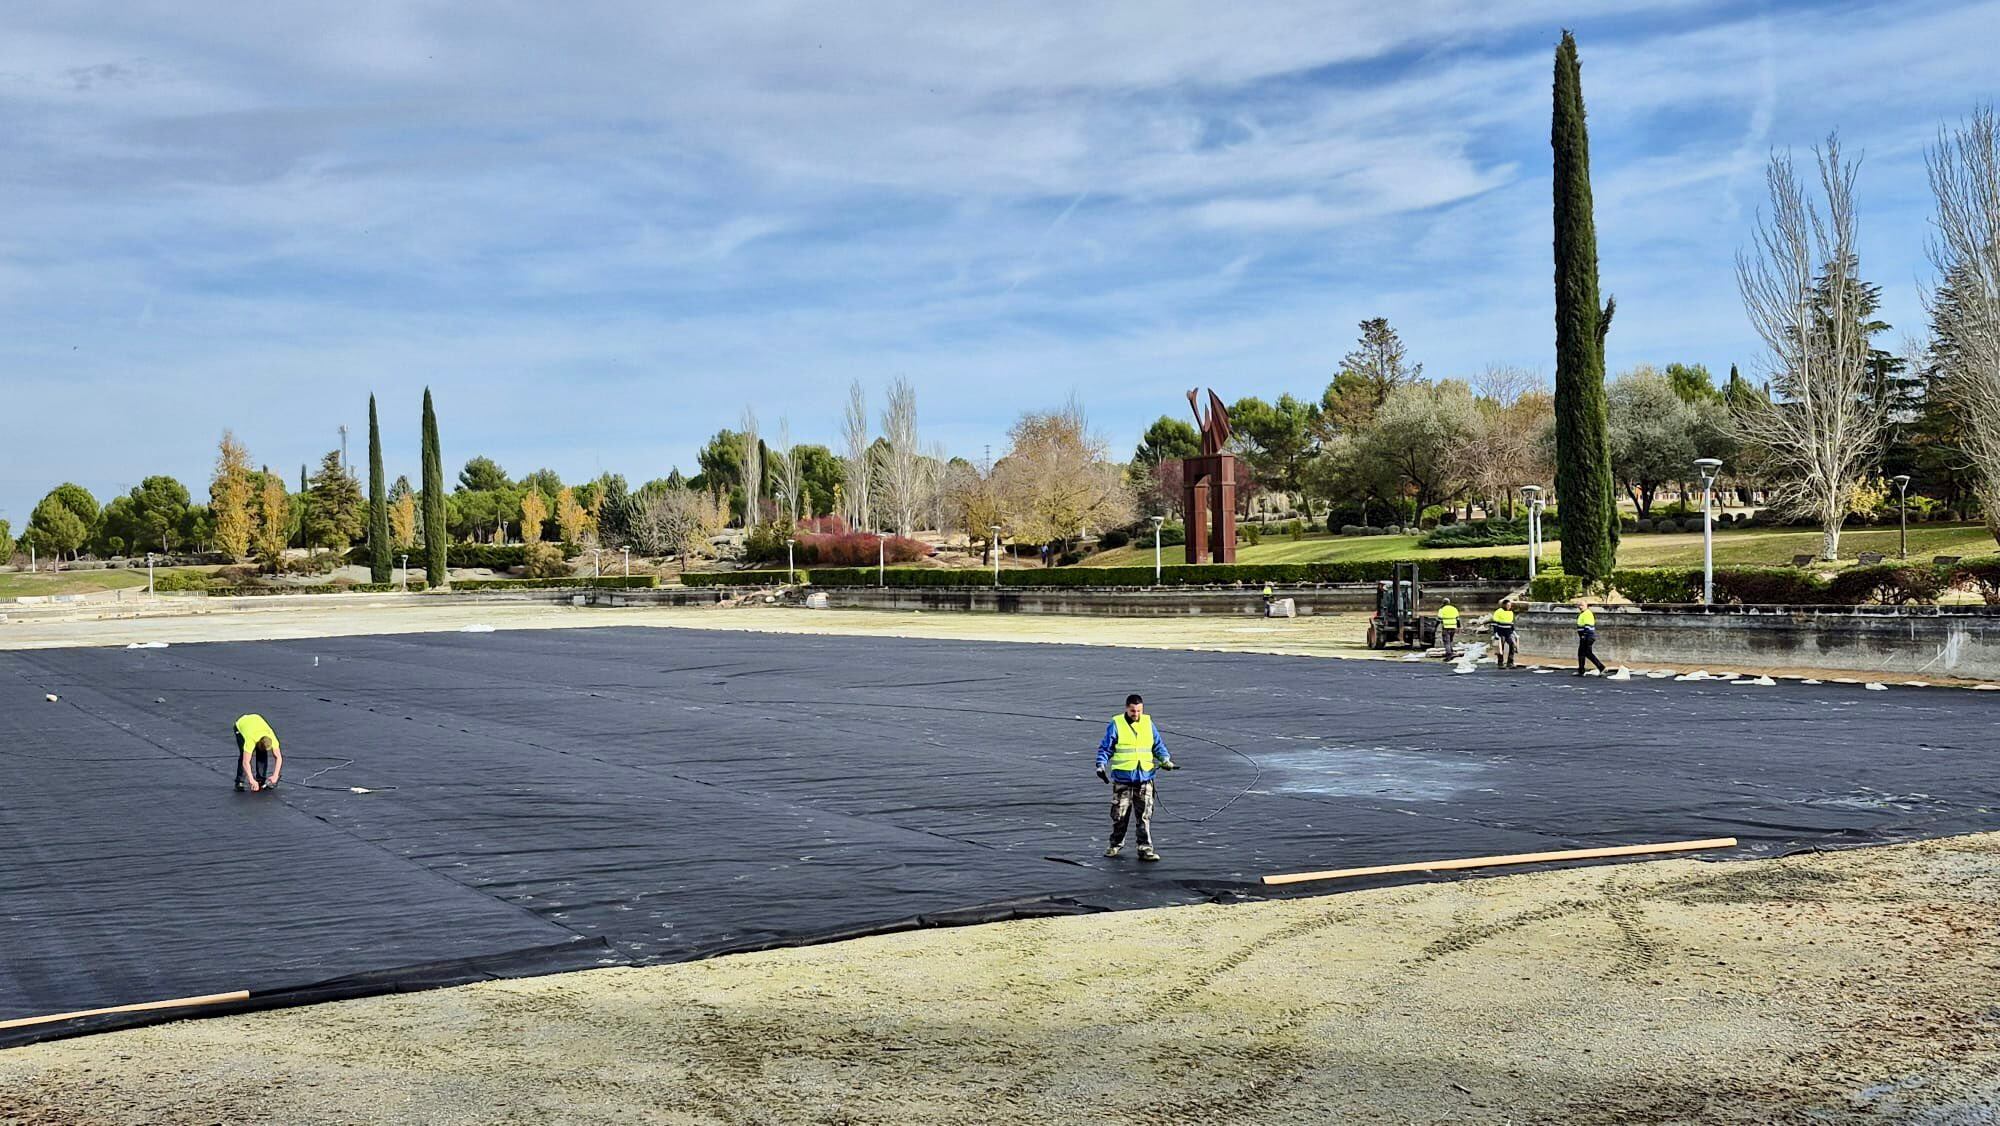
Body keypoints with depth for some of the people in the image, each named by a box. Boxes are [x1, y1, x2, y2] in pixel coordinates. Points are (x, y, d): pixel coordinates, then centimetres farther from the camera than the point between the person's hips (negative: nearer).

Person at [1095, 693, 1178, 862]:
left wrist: (1165, 760, -4)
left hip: (1144, 778, 2)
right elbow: (1105, 748, 0)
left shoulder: (1148, 723, 7)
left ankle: (1145, 848, 4)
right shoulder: (1115, 725, -2)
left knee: (1145, 815, 0)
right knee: (1120, 814, 7)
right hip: (1122, 779, -2)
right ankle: (1116, 844, 25)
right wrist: (1101, 765, -13)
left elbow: (1158, 745, 13)